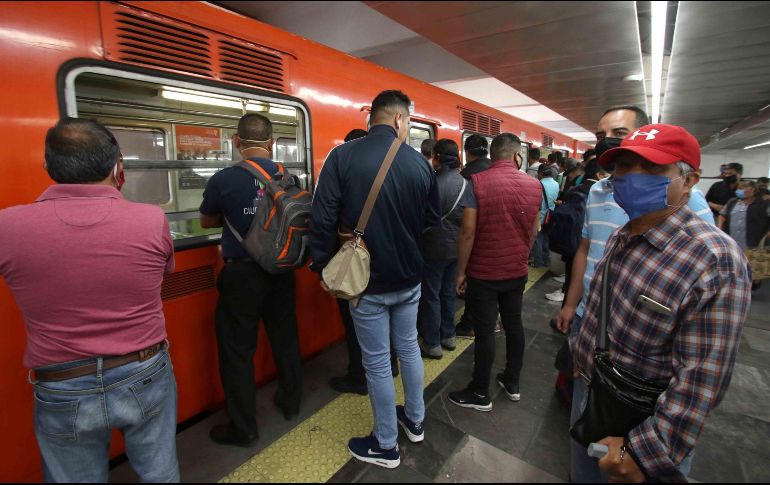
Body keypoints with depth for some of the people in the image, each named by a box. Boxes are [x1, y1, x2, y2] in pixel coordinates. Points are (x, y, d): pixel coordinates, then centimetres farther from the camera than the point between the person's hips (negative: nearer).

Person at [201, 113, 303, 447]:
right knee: (285, 338, 20)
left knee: (237, 350, 10)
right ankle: (290, 402, 39)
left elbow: (206, 222, 4)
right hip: (280, 271, 5)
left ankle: (243, 428, 23)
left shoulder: (224, 179, -14)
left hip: (241, 274, -4)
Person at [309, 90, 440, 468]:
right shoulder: (419, 162, -4)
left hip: (367, 281, -3)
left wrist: (323, 268, -2)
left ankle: (385, 446, 29)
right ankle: (415, 421, 43)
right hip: (409, 278, 4)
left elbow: (323, 220, -15)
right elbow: (432, 218, 6)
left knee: (377, 363, 9)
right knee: (409, 348, 22)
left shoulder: (342, 156, -14)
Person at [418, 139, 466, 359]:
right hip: (456, 247, 7)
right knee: (448, 293, 19)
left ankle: (432, 344, 16)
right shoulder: (465, 182, 1)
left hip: (435, 248, -7)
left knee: (431, 295, 6)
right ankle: (448, 336, 32)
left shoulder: (435, 183, -20)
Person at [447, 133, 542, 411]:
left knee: (485, 332, 4)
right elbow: (534, 231, 9)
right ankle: (512, 383, 34)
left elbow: (468, 232, -17)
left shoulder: (477, 182, -14)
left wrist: (461, 271, -7)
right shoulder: (534, 185, 1)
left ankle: (480, 394, 20)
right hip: (517, 272, 5)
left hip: (484, 273, -5)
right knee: (514, 326, 17)